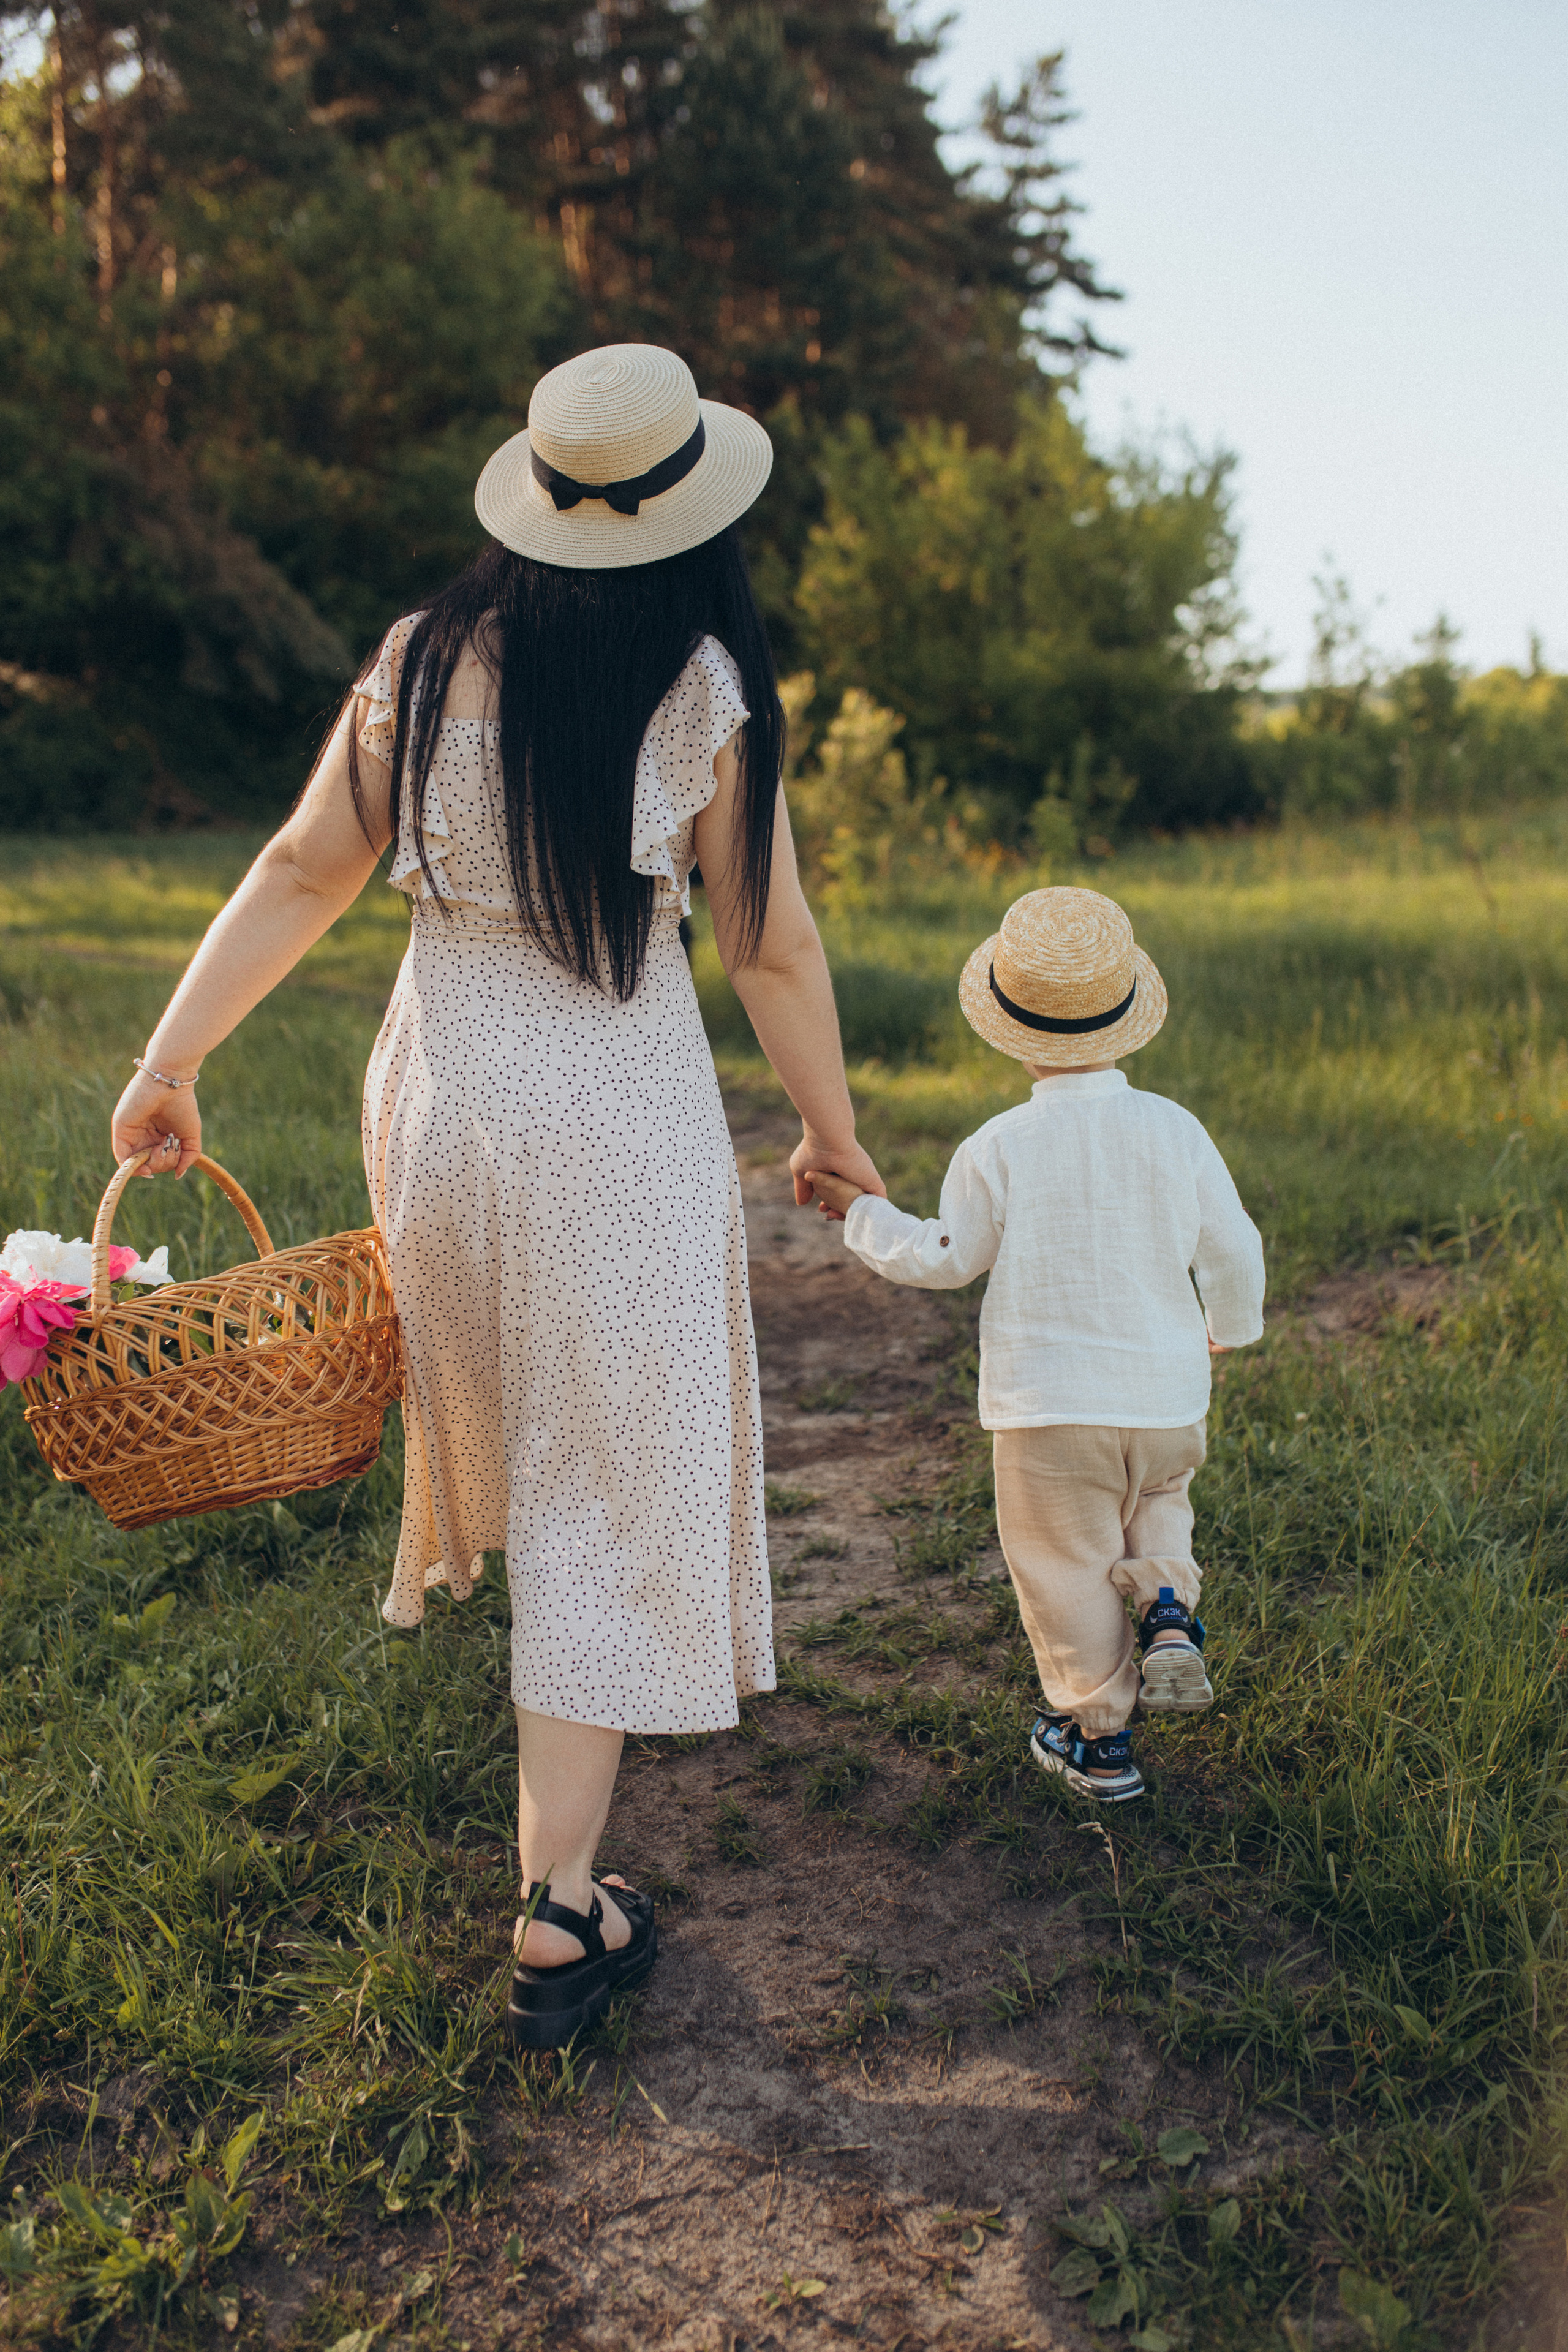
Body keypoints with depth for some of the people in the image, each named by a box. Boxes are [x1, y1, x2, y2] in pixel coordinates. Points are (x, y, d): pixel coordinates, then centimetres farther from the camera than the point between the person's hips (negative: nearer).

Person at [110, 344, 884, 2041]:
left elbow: (302, 873, -1)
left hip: (442, 1092, 4)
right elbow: (770, 954, -5)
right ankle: (558, 1913, 7)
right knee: (609, 1482, 3)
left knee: (490, 1373, 32)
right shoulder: (709, 693, -9)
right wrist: (832, 1135, 9)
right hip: (621, 1119, -4)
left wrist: (170, 1062, 6)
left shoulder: (426, 661, -1)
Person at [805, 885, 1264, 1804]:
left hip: (1049, 1405, -3)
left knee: (1066, 1567, 11)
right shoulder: (1176, 1129, -4)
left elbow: (946, 1257, -1)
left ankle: (1099, 1738, 21)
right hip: (1167, 1398, 3)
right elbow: (1233, 1250, 4)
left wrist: (860, 1211, 13)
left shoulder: (998, 1148, -11)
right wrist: (1231, 1327, 24)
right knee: (1156, 1499, 31)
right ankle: (1169, 1607, 5)